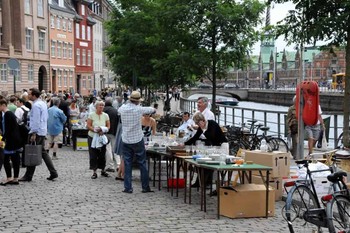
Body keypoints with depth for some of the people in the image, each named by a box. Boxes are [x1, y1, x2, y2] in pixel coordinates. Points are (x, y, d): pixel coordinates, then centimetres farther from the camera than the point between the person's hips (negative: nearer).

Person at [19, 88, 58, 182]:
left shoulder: (36, 105, -16)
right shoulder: (43, 103, 13)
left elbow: (36, 120, -21)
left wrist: (33, 134, -20)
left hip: (37, 132, -10)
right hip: (43, 131, 10)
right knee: (43, 152, 13)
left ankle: (28, 176, 5)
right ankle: (53, 173, 10)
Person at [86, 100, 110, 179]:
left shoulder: (105, 115, 2)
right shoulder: (91, 115, -6)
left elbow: (108, 126, 2)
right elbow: (88, 126, -9)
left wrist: (103, 130, -16)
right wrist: (95, 130, -23)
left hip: (102, 137, 2)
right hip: (92, 137, -2)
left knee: (102, 154, 7)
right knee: (93, 155, -1)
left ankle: (103, 170, 22)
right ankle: (94, 172, 6)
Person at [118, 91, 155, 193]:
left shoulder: (123, 109, -3)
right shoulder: (139, 109, -11)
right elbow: (152, 110, 5)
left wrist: (128, 103, 30)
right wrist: (153, 110, 27)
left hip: (126, 141, 3)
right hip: (138, 140, -3)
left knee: (127, 164, 7)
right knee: (142, 163, 7)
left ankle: (128, 188, 7)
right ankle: (145, 187, 12)